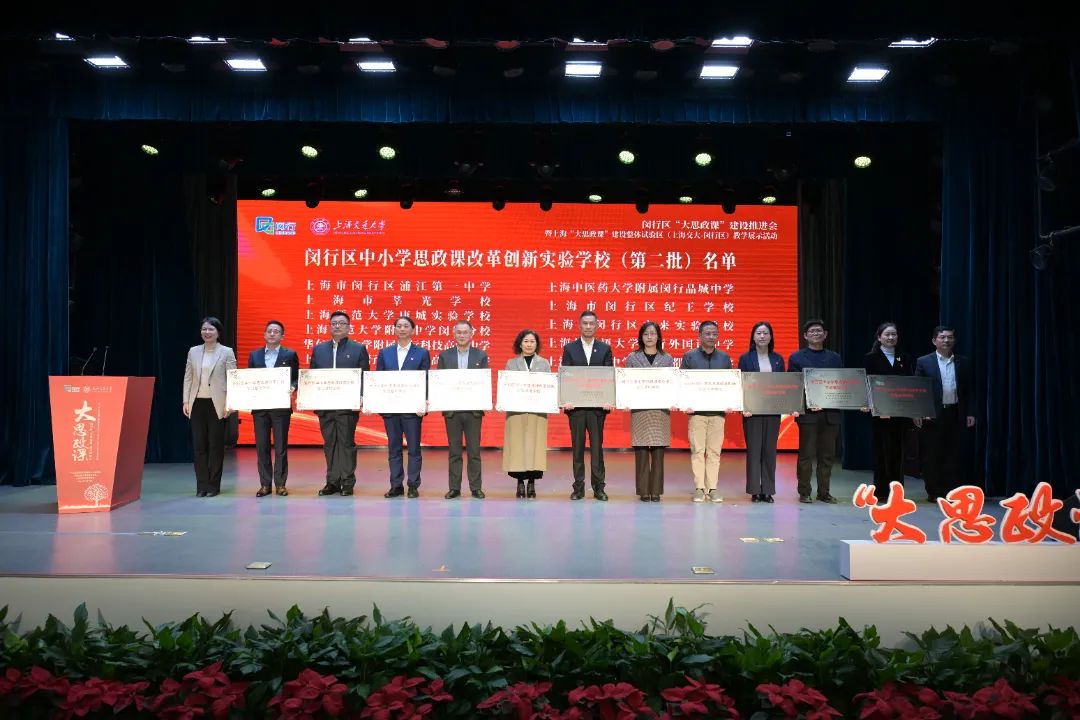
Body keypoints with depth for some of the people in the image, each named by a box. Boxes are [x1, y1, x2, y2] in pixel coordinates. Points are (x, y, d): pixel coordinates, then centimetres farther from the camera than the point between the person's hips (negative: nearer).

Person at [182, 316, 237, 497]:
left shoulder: (227, 352, 0)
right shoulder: (193, 352, 10)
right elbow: (188, 378, 10)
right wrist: (186, 401, 3)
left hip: (217, 404, -3)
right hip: (197, 403, 3)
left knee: (216, 445, 2)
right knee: (199, 445, 3)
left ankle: (213, 485, 9)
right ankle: (202, 485, 9)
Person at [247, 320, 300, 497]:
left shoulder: (290, 355, 3)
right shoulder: (254, 355, 11)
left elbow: (296, 378, 2)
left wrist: (292, 388, -18)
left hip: (281, 407, -2)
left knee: (281, 446, 1)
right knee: (262, 446, 4)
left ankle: (280, 483, 9)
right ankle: (265, 484, 11)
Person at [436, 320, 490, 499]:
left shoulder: (481, 355, 5)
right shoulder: (444, 355, 7)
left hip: (473, 409, -1)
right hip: (452, 410, 1)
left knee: (474, 451, 3)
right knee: (454, 451, 5)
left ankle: (476, 487, 10)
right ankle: (454, 488, 11)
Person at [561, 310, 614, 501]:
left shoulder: (605, 349, 8)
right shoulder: (569, 348, 7)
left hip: (597, 405, 0)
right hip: (576, 405, 0)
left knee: (597, 446, 1)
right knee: (577, 447, 5)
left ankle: (598, 487, 7)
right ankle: (578, 487, 11)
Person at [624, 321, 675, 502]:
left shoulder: (667, 359, 11)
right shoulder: (632, 358, 8)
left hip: (661, 409, 1)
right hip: (639, 409, -1)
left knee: (658, 452, 0)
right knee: (641, 452, -3)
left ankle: (656, 491, 7)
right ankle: (643, 491, 5)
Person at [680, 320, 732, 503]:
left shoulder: (725, 358, 13)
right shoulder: (689, 357, 6)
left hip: (718, 411, 2)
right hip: (697, 411, -2)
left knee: (714, 451, 2)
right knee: (697, 450, -2)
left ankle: (713, 488, 8)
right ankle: (699, 488, 2)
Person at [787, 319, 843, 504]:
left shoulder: (835, 358, 15)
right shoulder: (796, 358, 5)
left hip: (830, 414, 3)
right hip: (808, 413, -3)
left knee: (827, 455, 7)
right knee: (806, 455, 0)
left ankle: (824, 492, 15)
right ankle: (804, 492, 8)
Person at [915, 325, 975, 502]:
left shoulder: (964, 362, 10)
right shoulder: (924, 362, 2)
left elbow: (969, 390, 10)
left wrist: (970, 413, 2)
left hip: (956, 414, 2)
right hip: (933, 415, -2)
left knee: (956, 455, 2)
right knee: (933, 455, 3)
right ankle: (934, 492, 10)